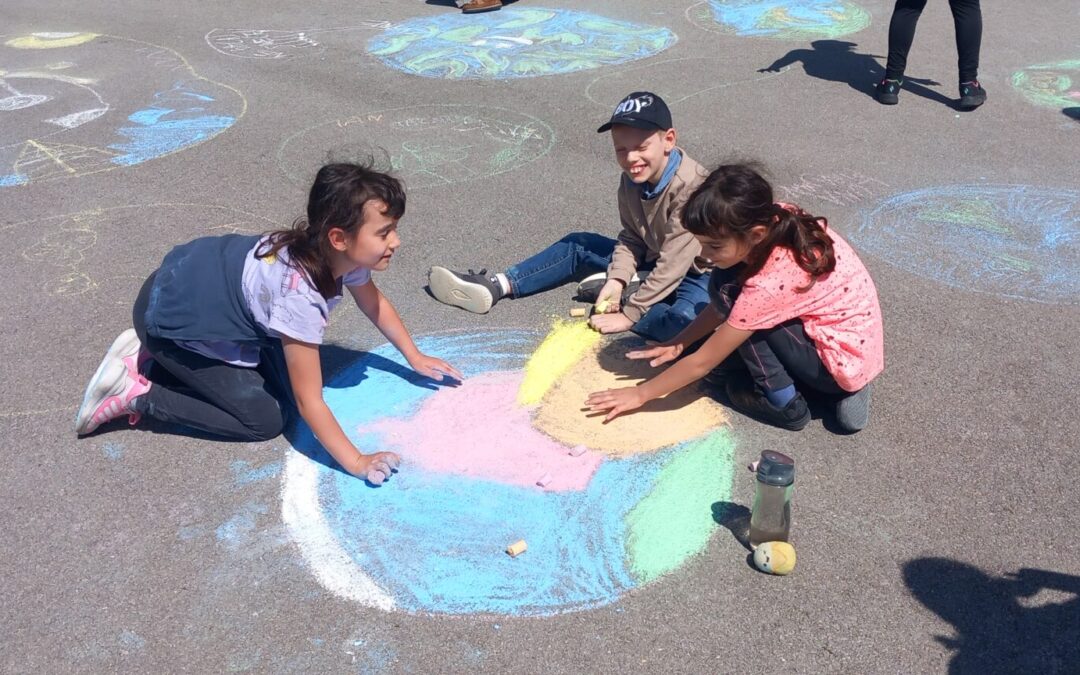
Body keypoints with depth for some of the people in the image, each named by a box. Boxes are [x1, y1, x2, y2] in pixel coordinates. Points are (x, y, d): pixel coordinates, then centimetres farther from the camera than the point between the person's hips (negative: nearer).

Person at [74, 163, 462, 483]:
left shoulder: (342, 252, -14)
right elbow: (309, 400, -30)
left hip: (207, 280, 8)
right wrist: (355, 462, -27)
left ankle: (153, 357, 16)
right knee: (265, 419, -8)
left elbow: (374, 303, 8)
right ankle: (135, 393, 2)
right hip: (171, 315, -8)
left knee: (285, 384, 8)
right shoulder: (300, 294, -37)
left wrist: (415, 358, 11)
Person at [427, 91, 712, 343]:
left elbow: (673, 264, -30)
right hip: (651, 263, 7)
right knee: (577, 246, 6)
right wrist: (616, 279, -18)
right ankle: (494, 287, -2)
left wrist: (628, 314, -28)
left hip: (693, 275, -7)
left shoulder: (690, 188, -29)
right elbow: (631, 238, 0)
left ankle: (627, 295, -16)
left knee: (688, 321, -42)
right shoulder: (632, 178, -5)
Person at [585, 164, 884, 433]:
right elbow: (727, 301, 6)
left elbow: (702, 363, -19)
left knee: (731, 293, -16)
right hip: (857, 341, 9)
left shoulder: (769, 284, -30)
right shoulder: (779, 222, -9)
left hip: (843, 362, -9)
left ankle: (783, 402, -4)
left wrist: (639, 394, -8)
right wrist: (680, 342, 2)